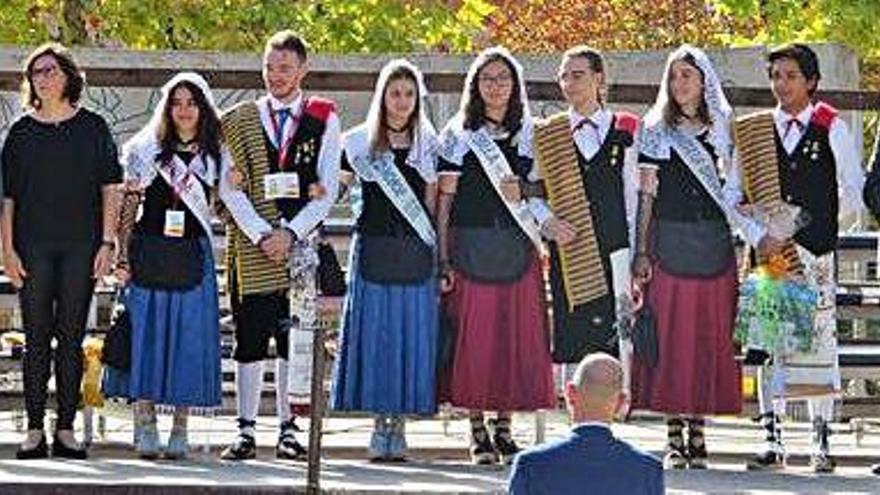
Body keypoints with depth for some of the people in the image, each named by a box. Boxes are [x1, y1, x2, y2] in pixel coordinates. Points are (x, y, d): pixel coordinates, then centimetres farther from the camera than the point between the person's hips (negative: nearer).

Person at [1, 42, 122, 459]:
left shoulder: (92, 127, 5)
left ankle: (66, 430, 7)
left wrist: (108, 241, -3)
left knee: (71, 337, 2)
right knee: (37, 338, 1)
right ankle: (34, 430, 4)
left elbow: (110, 189, 5)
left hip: (80, 245, 0)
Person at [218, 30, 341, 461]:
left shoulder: (323, 118, 7)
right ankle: (246, 431, 4)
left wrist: (291, 233, -9)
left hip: (302, 242, 0)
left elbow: (328, 188, 1)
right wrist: (261, 235, -10)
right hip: (252, 244, 1)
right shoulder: (239, 121, 8)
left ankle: (288, 430, 7)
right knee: (250, 338, 0)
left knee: (294, 336, 1)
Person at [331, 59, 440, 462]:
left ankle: (399, 423, 6)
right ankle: (381, 424, 4)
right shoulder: (360, 143, 6)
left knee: (412, 336, 0)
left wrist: (442, 257, 4)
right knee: (375, 335, -2)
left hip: (416, 253, 1)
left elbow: (433, 203, 9)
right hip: (373, 250, -1)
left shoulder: (429, 146, 9)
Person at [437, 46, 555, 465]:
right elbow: (444, 199, 1)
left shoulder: (529, 135, 11)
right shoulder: (459, 134, 4)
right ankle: (477, 430, 6)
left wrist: (520, 194, -9)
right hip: (470, 248, -2)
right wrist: (442, 259, -6)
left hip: (517, 249, 2)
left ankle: (504, 425, 11)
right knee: (473, 336, -2)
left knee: (517, 335, 1)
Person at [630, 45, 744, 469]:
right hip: (669, 242, -1)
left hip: (715, 244, 1)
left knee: (709, 336, 0)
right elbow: (646, 195, 4)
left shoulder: (723, 131, 11)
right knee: (669, 335, -4)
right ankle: (674, 436, 1)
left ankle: (698, 429, 7)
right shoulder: (656, 132, 6)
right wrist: (641, 252, -3)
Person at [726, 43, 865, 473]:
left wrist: (803, 221, -7)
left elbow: (854, 194, 2)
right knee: (767, 342, 0)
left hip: (816, 250, -2)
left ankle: (821, 441, 2)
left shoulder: (832, 130, 4)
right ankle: (771, 439, 4)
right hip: (766, 252, 2)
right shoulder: (752, 132, 9)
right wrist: (759, 236, -7)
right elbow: (733, 195, 8)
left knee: (819, 340, -3)